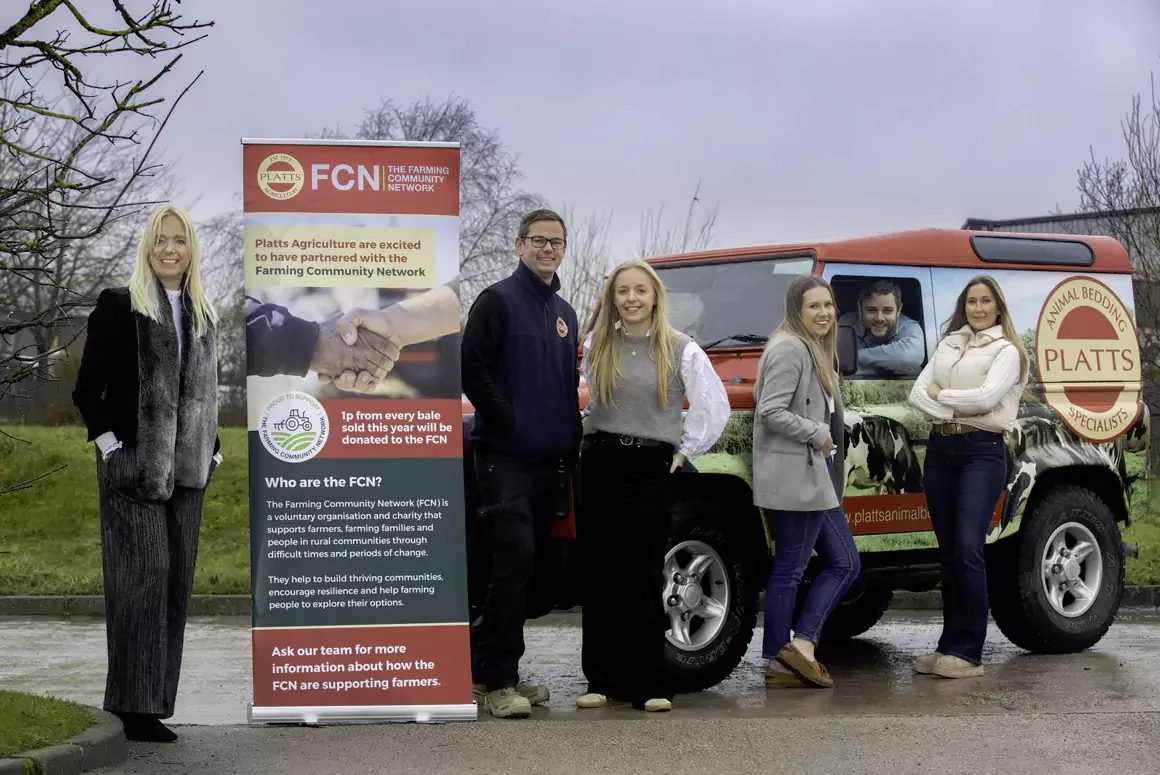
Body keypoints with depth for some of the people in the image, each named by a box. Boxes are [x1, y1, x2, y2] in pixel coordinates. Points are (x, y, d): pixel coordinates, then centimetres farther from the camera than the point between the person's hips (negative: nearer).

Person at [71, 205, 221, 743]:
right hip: (133, 468, -6)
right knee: (141, 579, -9)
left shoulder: (202, 315, 16)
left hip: (185, 471, 6)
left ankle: (153, 704, 12)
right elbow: (87, 387, -2)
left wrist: (211, 451, 11)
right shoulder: (119, 306, -1)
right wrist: (108, 442, -10)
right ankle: (135, 707, -7)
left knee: (174, 584, 6)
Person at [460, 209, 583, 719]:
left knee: (524, 566, 9)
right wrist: (509, 421, -14)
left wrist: (570, 442, 13)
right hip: (505, 458, -7)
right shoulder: (498, 301, -4)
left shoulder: (565, 313, 18)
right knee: (515, 561, -15)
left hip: (550, 461, 7)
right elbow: (471, 369, -12)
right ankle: (497, 682, -11)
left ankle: (485, 666, 19)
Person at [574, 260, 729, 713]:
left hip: (652, 467, -3)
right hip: (600, 464, 3)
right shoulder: (596, 347, 6)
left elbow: (715, 409, 2)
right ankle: (602, 681, 9)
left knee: (644, 577, -2)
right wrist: (596, 432, 9)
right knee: (599, 575, 3)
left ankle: (649, 686, 4)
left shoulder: (681, 351, -2)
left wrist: (685, 451, 2)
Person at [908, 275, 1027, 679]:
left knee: (968, 551, -15)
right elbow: (918, 392, 6)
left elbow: (987, 396, -15)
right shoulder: (948, 345, 16)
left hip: (981, 452, -6)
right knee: (948, 552, 7)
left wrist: (941, 395, -4)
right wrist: (949, 410, -12)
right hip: (940, 449, 6)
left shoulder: (1006, 350, 1)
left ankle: (968, 652, -13)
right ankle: (951, 646, 12)